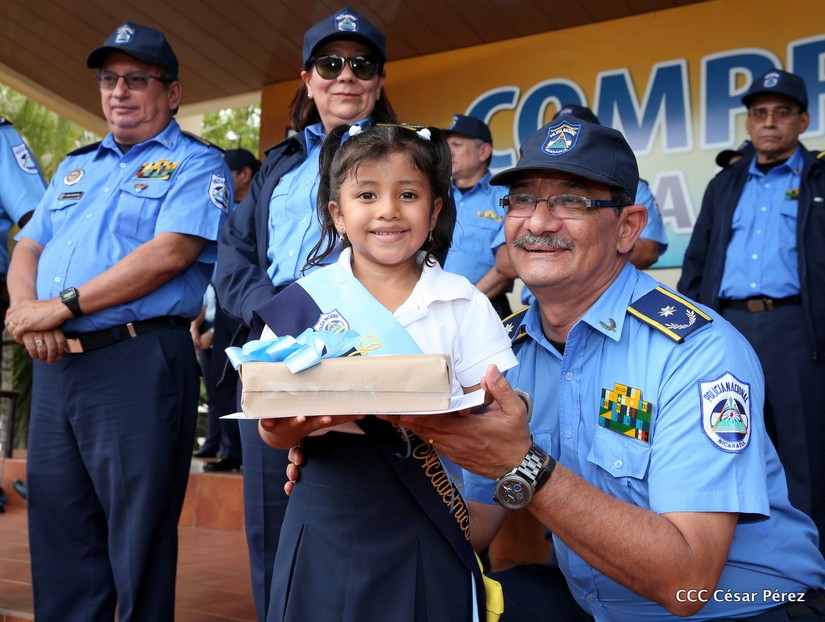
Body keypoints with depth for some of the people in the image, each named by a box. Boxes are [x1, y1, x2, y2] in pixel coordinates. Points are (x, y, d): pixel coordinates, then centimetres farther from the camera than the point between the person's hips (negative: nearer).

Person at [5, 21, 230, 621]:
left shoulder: (195, 164, -1)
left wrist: (62, 306, -15)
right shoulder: (76, 166, 21)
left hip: (138, 363, -7)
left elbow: (169, 253, -15)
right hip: (55, 365, 7)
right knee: (57, 533, 14)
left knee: (138, 543, 2)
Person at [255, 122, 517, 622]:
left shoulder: (463, 303, -1)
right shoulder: (304, 302, -1)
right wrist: (286, 429, -24)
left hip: (426, 524, 0)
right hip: (329, 520, 1)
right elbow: (273, 427, -1)